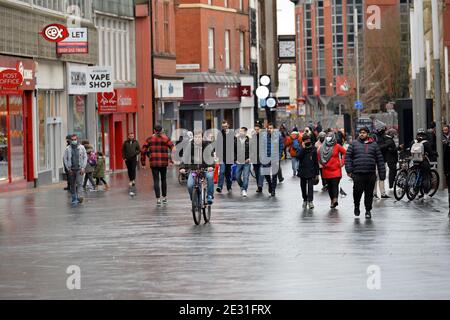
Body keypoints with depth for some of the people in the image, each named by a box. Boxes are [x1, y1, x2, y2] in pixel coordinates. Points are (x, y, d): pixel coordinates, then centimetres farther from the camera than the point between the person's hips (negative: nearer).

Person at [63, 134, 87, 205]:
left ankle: (78, 197, -22)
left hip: (79, 169, -1)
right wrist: (69, 169, -4)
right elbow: (65, 159, 3)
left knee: (78, 182, -15)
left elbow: (85, 157, 4)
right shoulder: (67, 149, 2)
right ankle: (74, 199, 14)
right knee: (72, 185, 7)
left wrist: (83, 167, -5)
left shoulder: (81, 147, 2)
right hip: (71, 169, 1)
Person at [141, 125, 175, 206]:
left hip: (154, 163, 0)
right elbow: (173, 148, -9)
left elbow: (143, 151, 1)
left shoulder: (149, 139, 2)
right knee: (163, 179, 17)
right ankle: (164, 198, 23)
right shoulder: (166, 138, 0)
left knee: (156, 180, 0)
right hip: (164, 163, 0)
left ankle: (158, 199, -9)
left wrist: (143, 162, 8)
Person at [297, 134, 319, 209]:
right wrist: (303, 148, -17)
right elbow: (298, 156, -15)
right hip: (302, 171, 2)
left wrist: (317, 173, 1)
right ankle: (305, 200, 24)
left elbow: (316, 162, 2)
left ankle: (310, 201, -13)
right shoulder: (301, 149, 4)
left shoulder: (313, 149, 0)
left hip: (311, 171, -2)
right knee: (303, 186, 11)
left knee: (310, 186, -11)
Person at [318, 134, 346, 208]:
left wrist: (342, 162, 0)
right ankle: (332, 200, 15)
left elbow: (345, 152, 2)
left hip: (336, 169, -3)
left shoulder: (337, 146, -4)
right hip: (326, 170, 3)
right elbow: (318, 154, 15)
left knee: (335, 185, -13)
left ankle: (335, 200, -24)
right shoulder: (322, 147, 4)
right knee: (329, 186, 7)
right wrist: (321, 163, 8)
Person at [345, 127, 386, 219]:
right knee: (358, 191, -9)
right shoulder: (354, 144, 9)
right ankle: (356, 206, 17)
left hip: (371, 174, 1)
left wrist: (382, 174, 5)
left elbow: (380, 160, 10)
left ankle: (368, 211, 17)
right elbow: (348, 157, 5)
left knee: (369, 193, 4)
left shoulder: (374, 145, 11)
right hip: (358, 173, -1)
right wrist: (349, 170, -6)